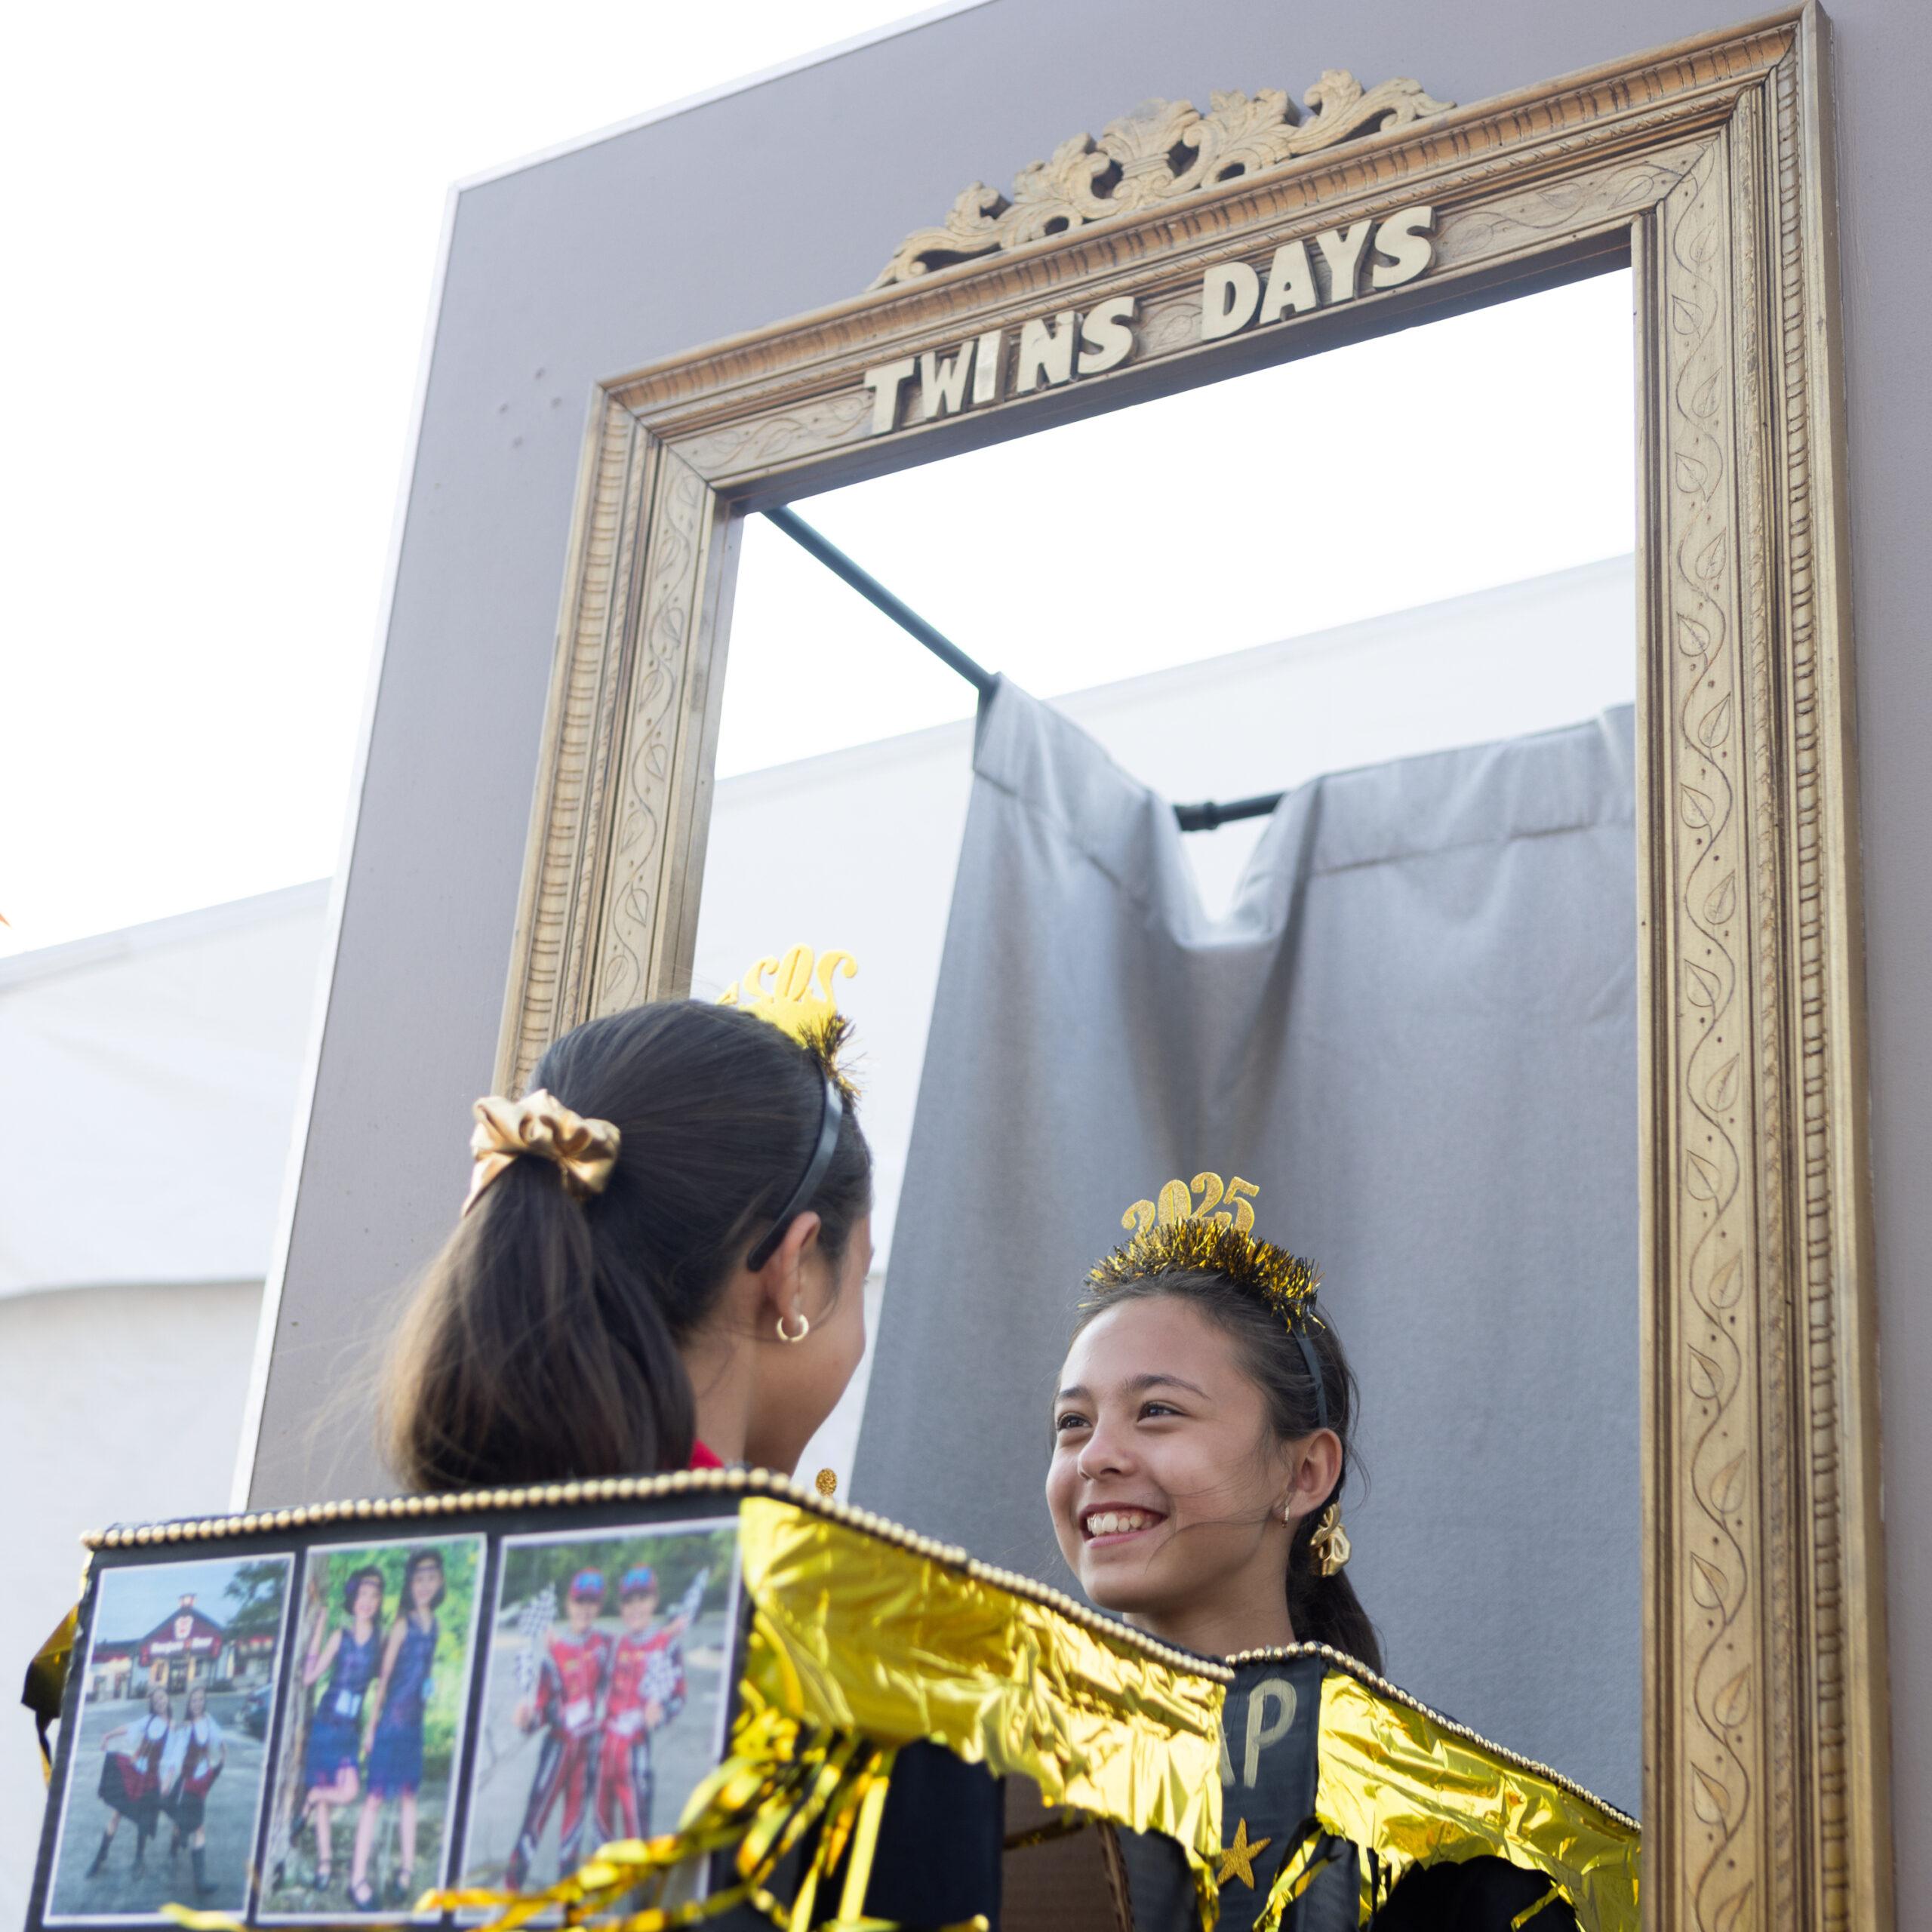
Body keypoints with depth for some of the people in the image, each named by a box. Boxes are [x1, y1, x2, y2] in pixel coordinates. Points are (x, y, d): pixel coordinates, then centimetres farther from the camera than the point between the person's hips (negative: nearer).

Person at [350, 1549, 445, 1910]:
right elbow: (384, 1676, -10)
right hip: (392, 1717, -7)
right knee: (376, 1795, -7)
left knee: (409, 1794, 13)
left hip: (415, 1720, 7)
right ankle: (358, 1876, -7)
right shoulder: (403, 1625, -11)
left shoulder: (434, 1625, 8)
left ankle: (406, 1869, 20)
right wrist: (371, 1724, -10)